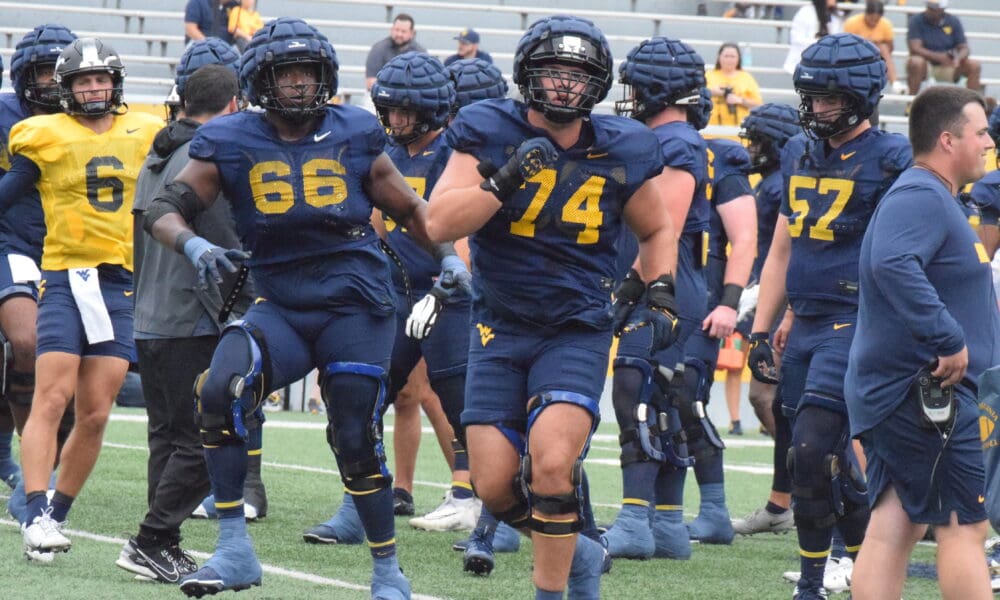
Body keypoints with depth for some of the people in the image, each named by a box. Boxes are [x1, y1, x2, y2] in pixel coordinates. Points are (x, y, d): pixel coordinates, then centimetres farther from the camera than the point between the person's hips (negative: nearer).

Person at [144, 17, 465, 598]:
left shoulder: (354, 137, 3)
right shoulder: (231, 143, 0)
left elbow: (409, 208, 16)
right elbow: (163, 209, 0)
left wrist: (449, 257, 8)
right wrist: (194, 245, -19)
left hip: (356, 306, 0)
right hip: (280, 306, 1)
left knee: (357, 441, -1)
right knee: (220, 392, -24)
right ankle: (235, 550, -18)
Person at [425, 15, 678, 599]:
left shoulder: (619, 152, -1)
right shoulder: (490, 133, -6)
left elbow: (657, 229, 17)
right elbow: (440, 223, -16)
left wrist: (661, 293, 2)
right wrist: (503, 182, -28)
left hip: (577, 330, -1)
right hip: (500, 326, 1)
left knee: (551, 464, -21)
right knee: (495, 485, -3)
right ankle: (578, 550, 25)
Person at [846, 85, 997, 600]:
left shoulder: (930, 198, 19)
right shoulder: (920, 197, -16)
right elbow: (893, 265, -33)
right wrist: (949, 340, -31)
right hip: (927, 395, -10)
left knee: (891, 529, 7)